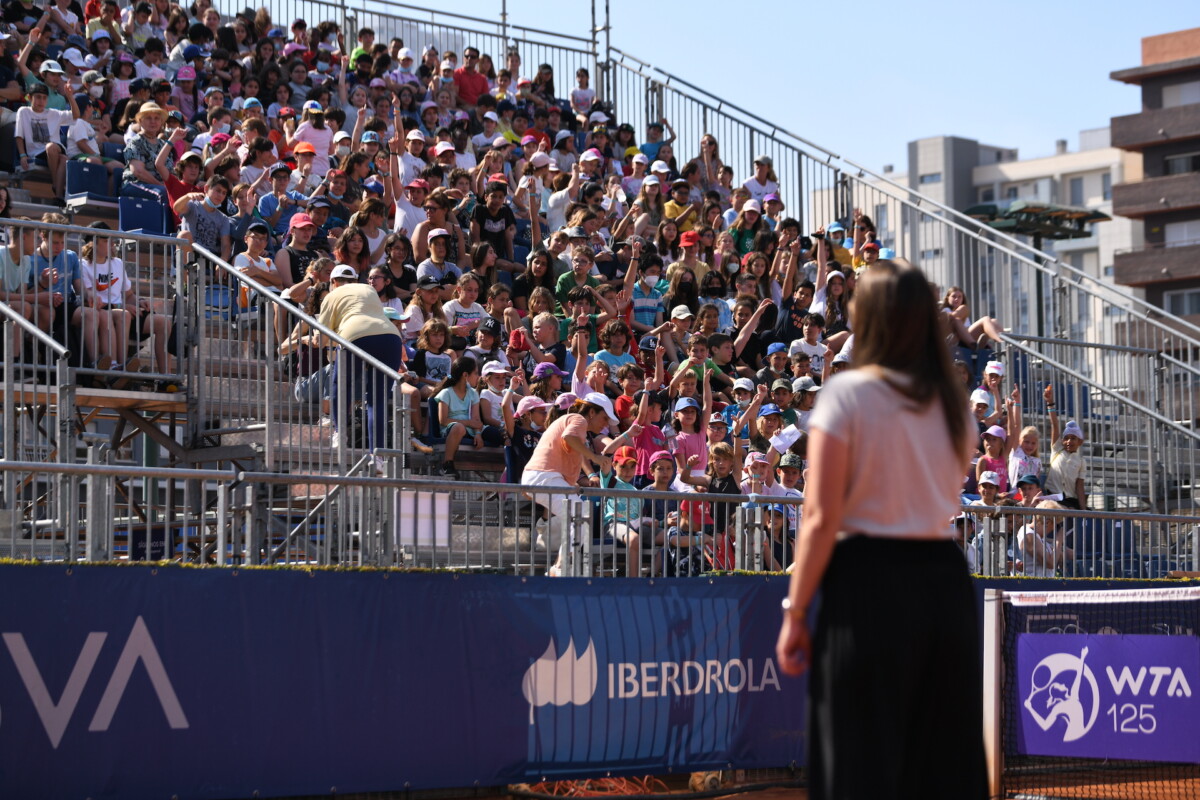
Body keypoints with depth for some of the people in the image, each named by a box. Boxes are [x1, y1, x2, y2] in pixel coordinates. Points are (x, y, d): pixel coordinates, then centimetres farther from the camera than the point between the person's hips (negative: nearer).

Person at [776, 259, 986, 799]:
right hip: (946, 579, 5)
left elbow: (822, 517, -11)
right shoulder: (951, 402, 10)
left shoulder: (848, 394, -6)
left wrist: (795, 613, -7)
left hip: (868, 582, -5)